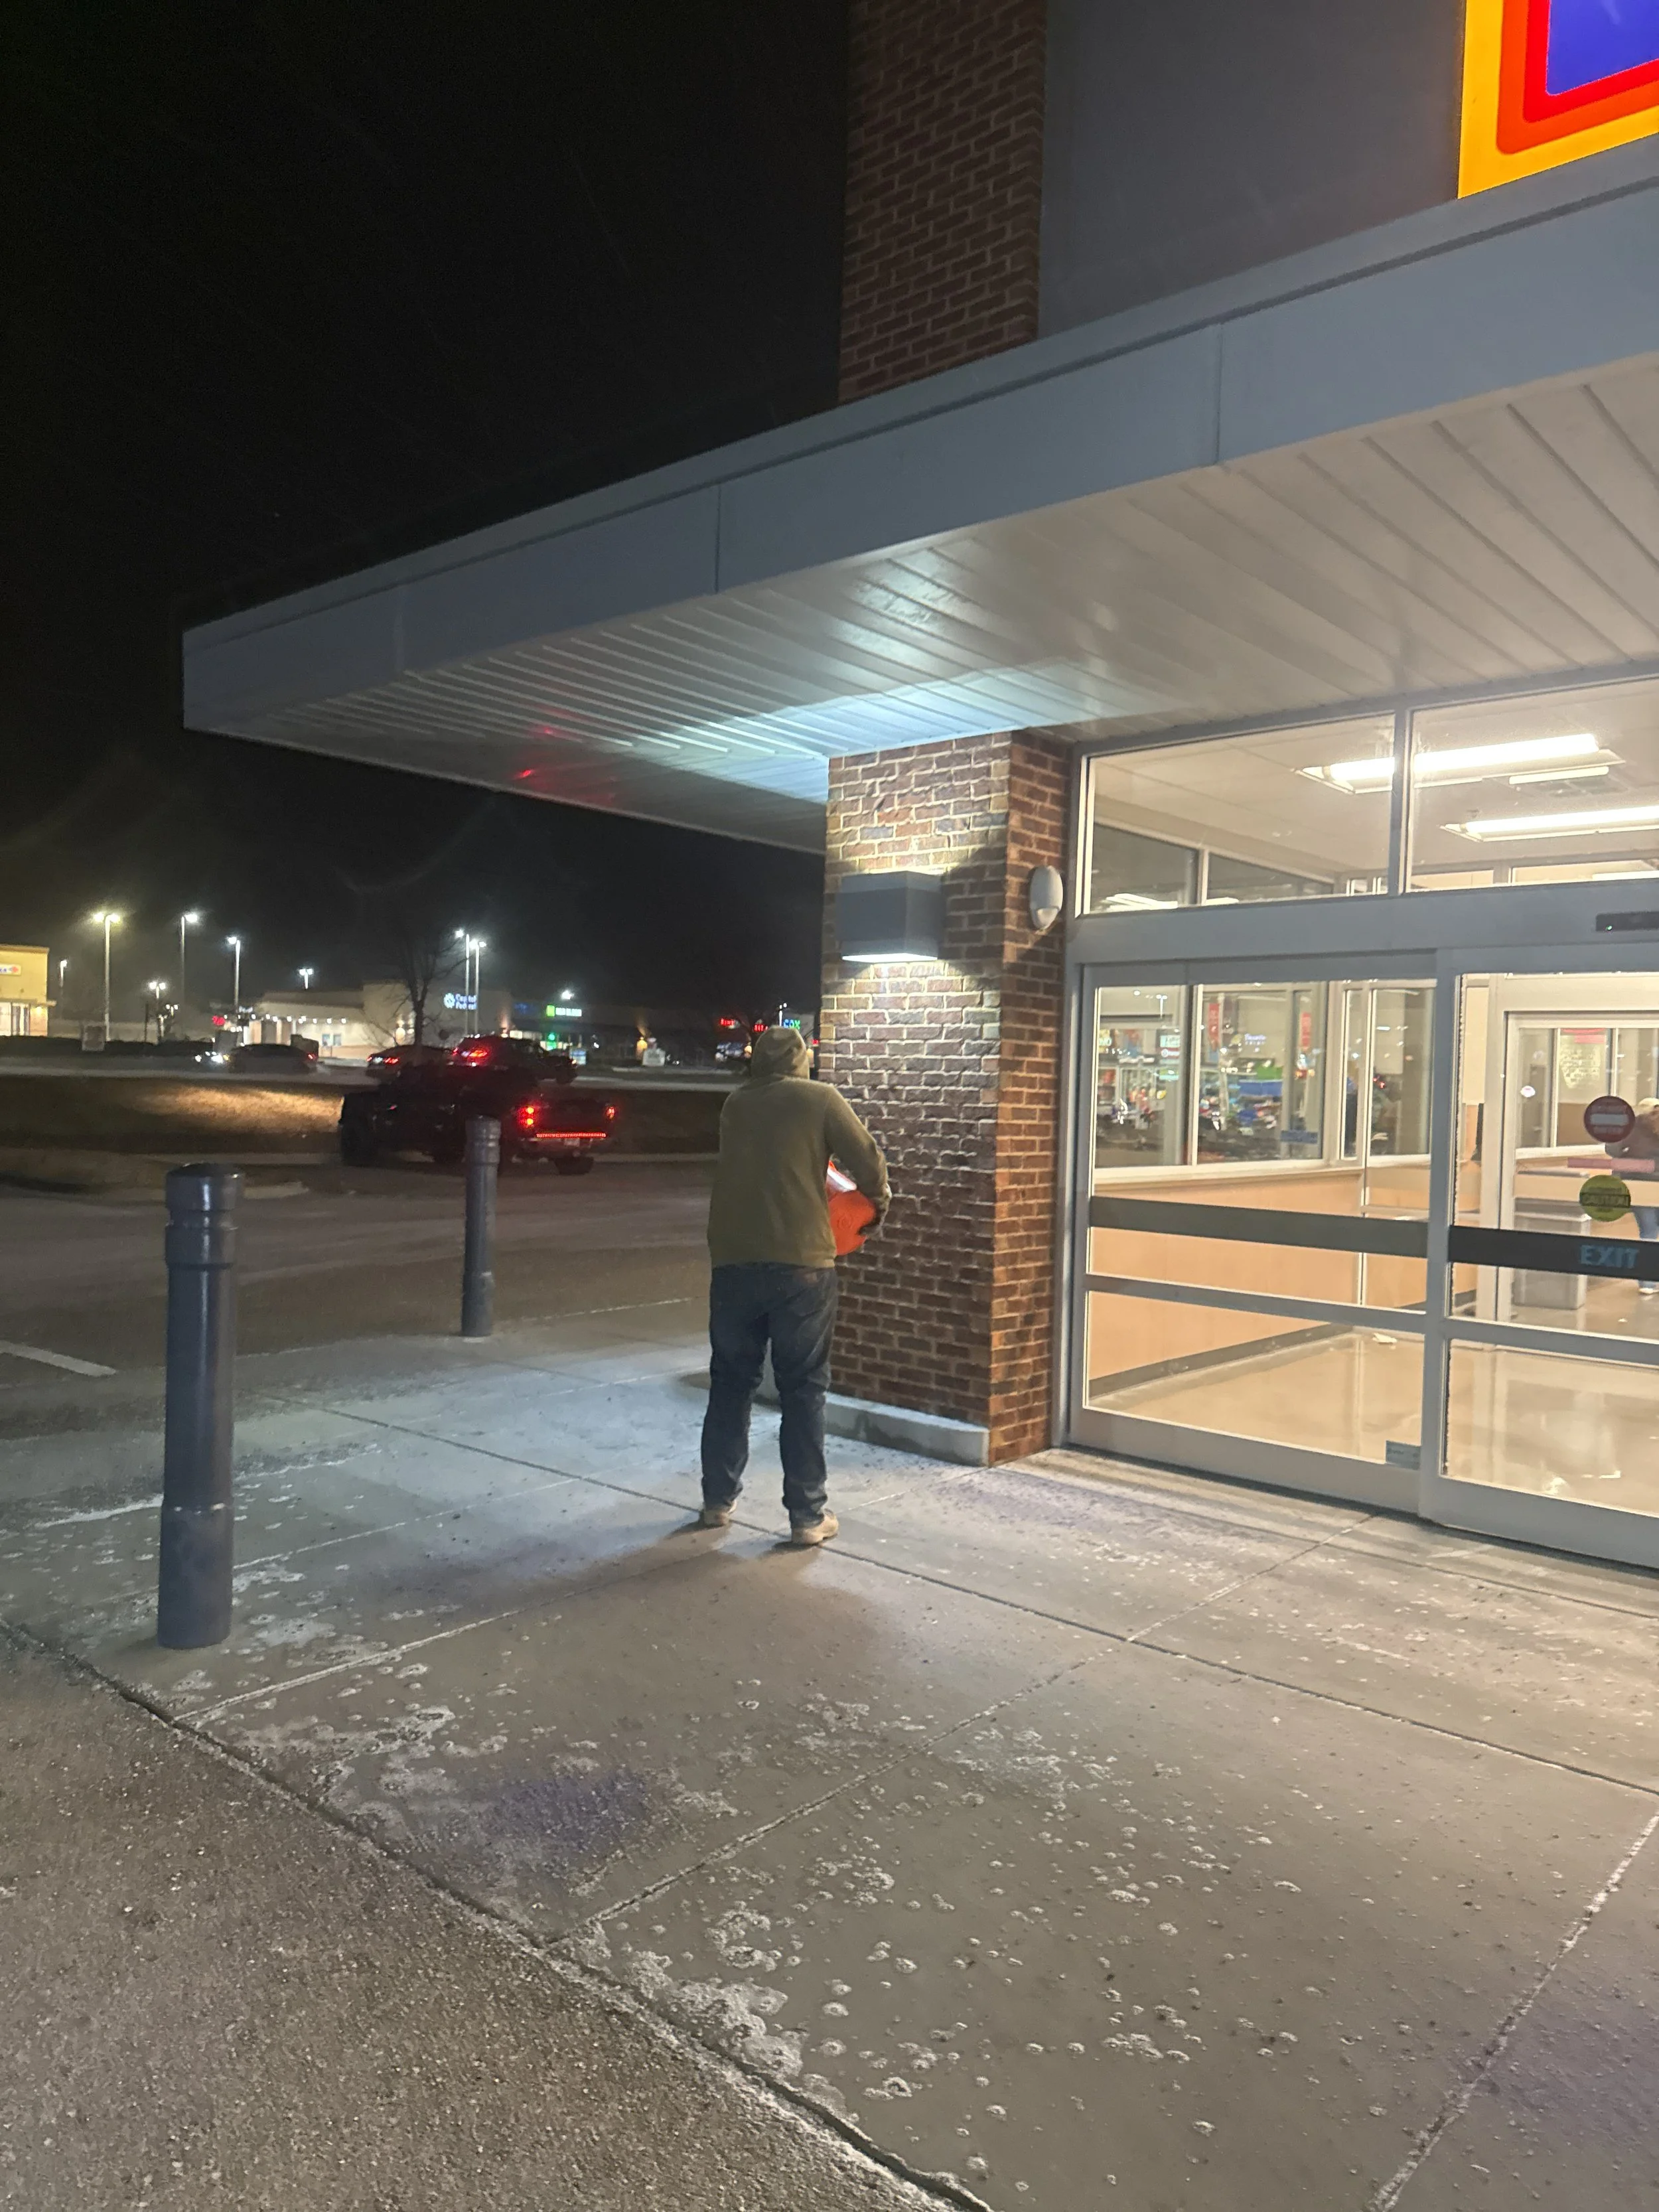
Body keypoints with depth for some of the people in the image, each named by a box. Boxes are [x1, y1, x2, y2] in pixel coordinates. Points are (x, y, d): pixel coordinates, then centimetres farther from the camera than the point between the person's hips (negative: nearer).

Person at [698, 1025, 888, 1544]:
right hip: (800, 1264, -3)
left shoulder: (734, 1105, 13)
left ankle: (718, 1500, 23)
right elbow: (867, 1161, -2)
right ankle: (808, 1514, 8)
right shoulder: (819, 1099, 2)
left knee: (731, 1385, 15)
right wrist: (879, 1202, 17)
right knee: (803, 1390, 4)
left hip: (733, 1262, 4)